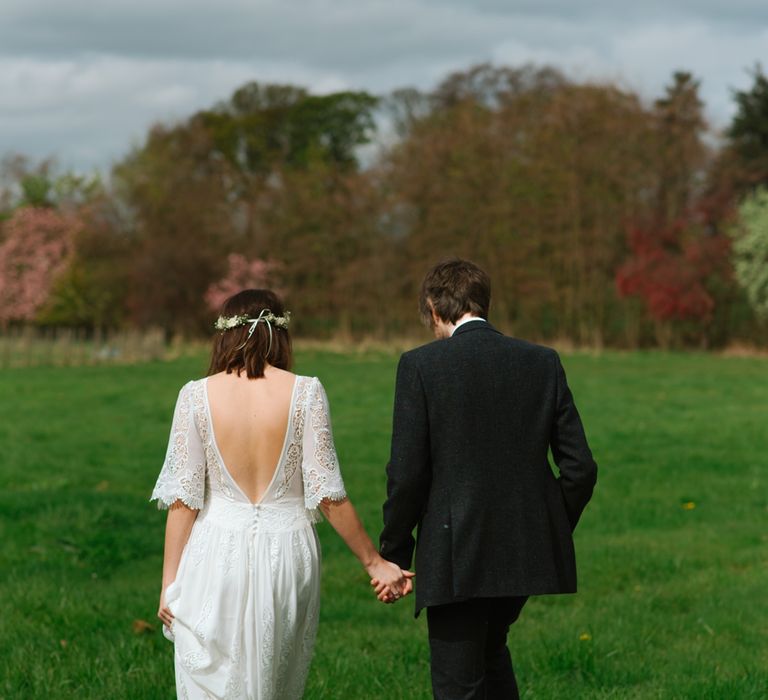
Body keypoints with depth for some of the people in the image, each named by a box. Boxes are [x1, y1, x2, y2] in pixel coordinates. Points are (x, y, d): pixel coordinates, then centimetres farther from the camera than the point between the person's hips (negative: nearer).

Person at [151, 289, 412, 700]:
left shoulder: (197, 395, -3)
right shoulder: (305, 392, -5)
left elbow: (183, 499, -4)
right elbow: (327, 493, -5)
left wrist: (170, 582, 3)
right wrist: (374, 563, 5)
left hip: (218, 556, -1)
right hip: (287, 553, 1)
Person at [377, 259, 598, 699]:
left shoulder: (421, 366, -8)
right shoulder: (543, 363, 4)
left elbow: (407, 474, -11)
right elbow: (580, 467, 3)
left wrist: (394, 555, 1)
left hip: (456, 559, -5)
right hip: (529, 552, 5)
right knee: (490, 647, 29)